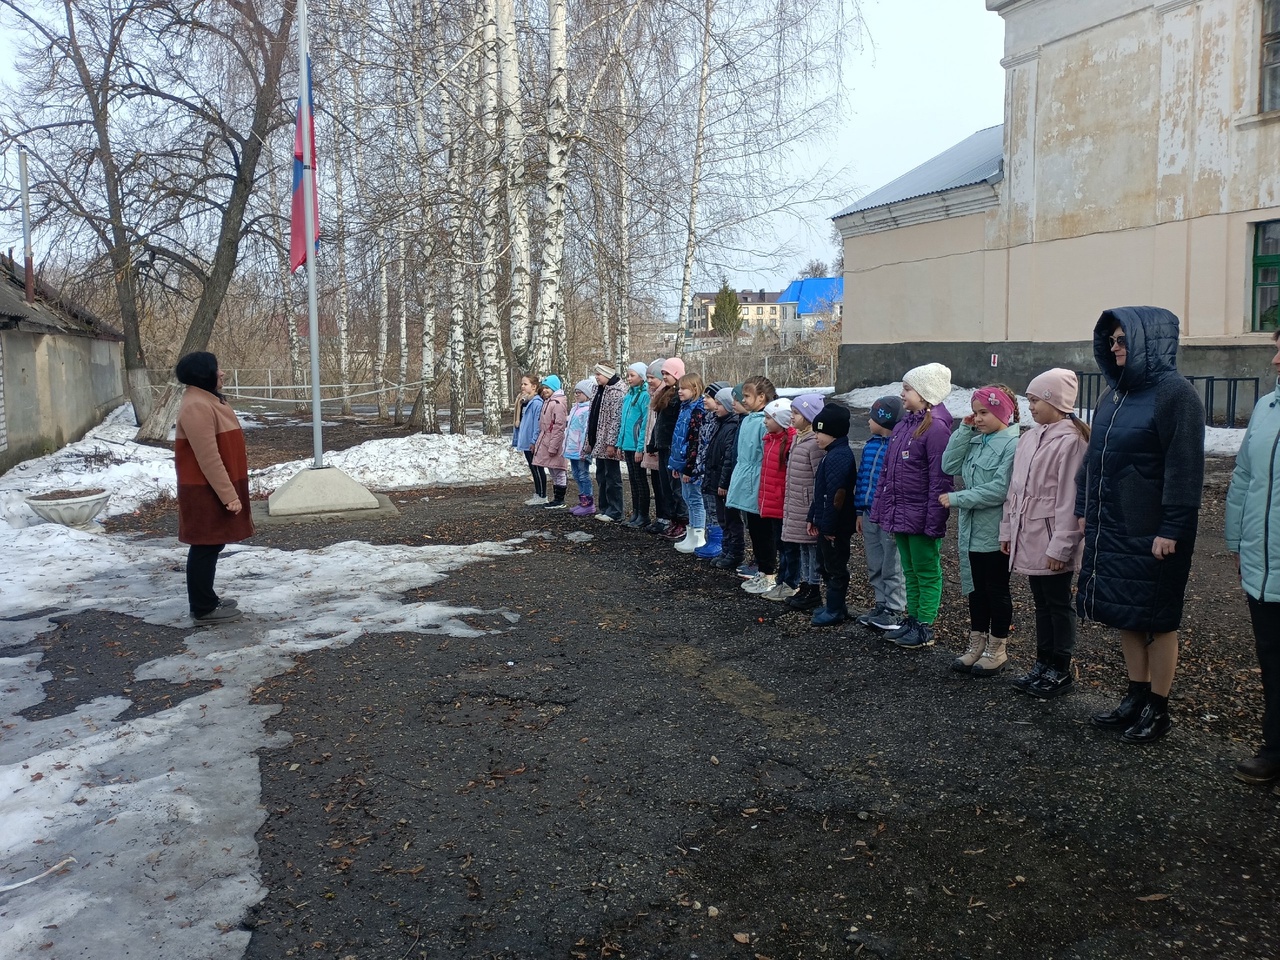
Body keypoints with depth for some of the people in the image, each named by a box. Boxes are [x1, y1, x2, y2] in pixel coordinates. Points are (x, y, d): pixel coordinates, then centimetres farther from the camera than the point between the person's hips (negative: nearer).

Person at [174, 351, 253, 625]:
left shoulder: (207, 400, 13)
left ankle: (207, 600, 27)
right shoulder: (197, 407, -20)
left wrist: (230, 491, 23)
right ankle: (203, 610, 5)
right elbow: (208, 458, -24)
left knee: (210, 545, 16)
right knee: (205, 547, -3)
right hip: (206, 490, -10)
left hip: (215, 487, 10)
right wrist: (228, 494, -23)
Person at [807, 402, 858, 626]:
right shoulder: (834, 454, 13)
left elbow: (836, 495, -25)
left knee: (835, 567, 0)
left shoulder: (838, 457, -21)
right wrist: (813, 517, 19)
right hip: (827, 523, 11)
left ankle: (835, 611, 9)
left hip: (836, 526, -11)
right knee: (828, 564, 19)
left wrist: (828, 525, -23)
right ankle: (835, 605, 30)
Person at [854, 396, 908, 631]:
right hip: (870, 514, 8)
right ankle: (881, 604, 28)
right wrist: (860, 511, 16)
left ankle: (895, 610, 14)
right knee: (875, 566, 16)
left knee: (892, 566, 3)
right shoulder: (869, 446, 10)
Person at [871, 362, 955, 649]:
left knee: (927, 572, 5)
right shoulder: (903, 425, 11)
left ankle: (925, 627, 14)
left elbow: (940, 479, -20)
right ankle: (912, 620, 29)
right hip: (900, 514, 9)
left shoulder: (936, 427, -16)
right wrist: (881, 507, 12)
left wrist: (934, 521, -21)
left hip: (921, 516, -9)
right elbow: (887, 471, 15)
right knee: (910, 571, 18)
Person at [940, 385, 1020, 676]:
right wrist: (964, 430, -3)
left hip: (996, 533, -7)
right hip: (972, 530, 7)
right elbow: (950, 466, 1)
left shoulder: (1013, 444, -17)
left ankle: (996, 649, 21)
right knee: (976, 589, 16)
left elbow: (1000, 489, -24)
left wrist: (957, 498, -19)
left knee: (997, 590, 8)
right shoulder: (975, 440, 8)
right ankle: (977, 644, 28)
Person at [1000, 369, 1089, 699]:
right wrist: (1008, 530, 13)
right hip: (1029, 537, 8)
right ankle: (1043, 665, 27)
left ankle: (1060, 671, 16)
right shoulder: (1028, 438, 10)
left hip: (1052, 540, -8)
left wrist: (1060, 546, -19)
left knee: (1058, 604, 4)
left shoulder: (1070, 440, -15)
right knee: (1041, 604, 16)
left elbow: (1070, 499, -18)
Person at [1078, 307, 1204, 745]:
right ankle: (1136, 697, 28)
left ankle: (1157, 709, 18)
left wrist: (1172, 530, -19)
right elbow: (1094, 457, 16)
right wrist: (1086, 509, 13)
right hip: (1112, 527, 8)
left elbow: (1184, 467, -17)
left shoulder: (1175, 394, -13)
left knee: (1156, 618, 4)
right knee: (1123, 614, 14)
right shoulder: (1115, 393, 11)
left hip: (1151, 533, -8)